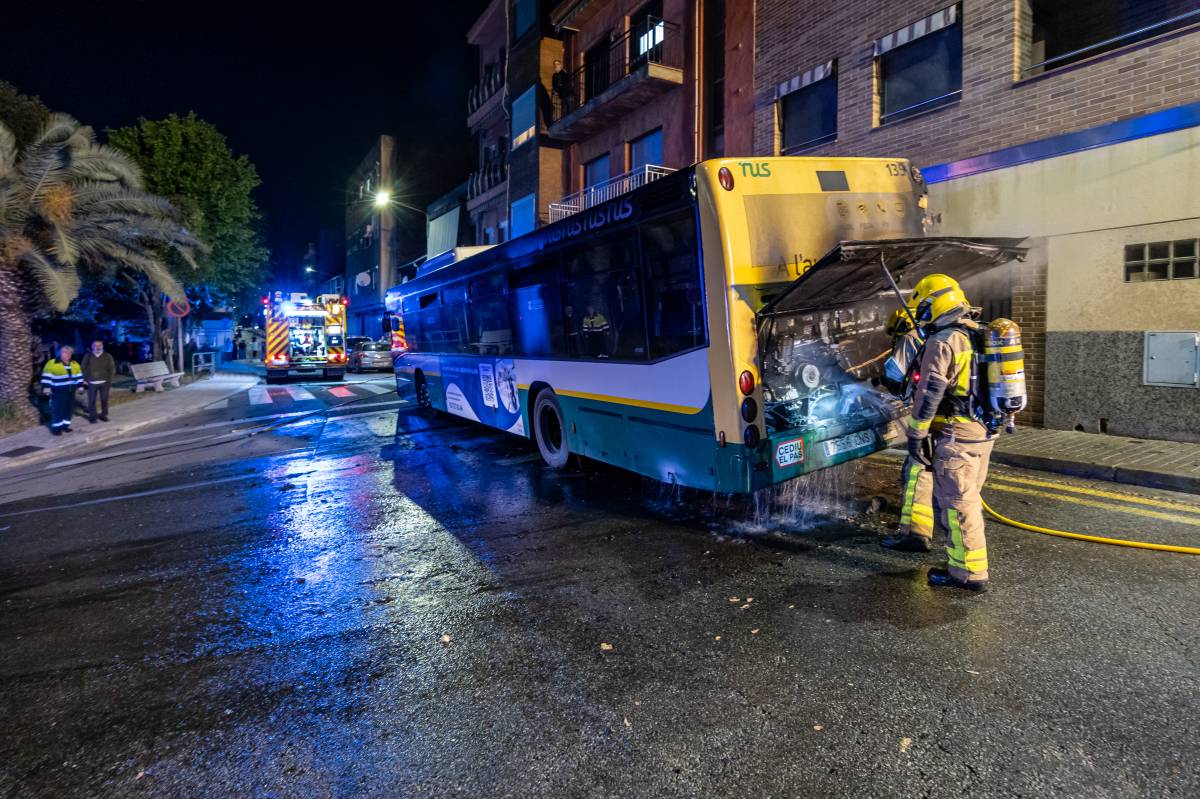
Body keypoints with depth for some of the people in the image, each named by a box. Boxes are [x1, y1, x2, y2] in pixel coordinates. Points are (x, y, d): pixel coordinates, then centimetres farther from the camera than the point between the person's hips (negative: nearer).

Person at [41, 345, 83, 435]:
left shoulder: (74, 364, 10)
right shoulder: (52, 363, -8)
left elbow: (79, 376, 16)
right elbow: (47, 376, -9)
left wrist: (79, 386, 12)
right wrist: (46, 387, -14)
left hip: (71, 391, 6)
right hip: (58, 392, -6)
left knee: (69, 409, 9)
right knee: (58, 410, -5)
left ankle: (65, 425, 20)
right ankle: (56, 428, 2)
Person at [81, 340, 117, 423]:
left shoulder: (107, 356, 3)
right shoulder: (88, 356, 3)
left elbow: (112, 369, 5)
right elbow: (84, 368, 6)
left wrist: (110, 380, -2)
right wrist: (84, 380, -1)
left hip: (104, 382, 0)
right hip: (91, 383, 0)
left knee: (104, 400, 7)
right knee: (91, 401, 0)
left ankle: (103, 415, 21)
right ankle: (92, 417, 9)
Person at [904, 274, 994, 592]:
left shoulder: (943, 342, -15)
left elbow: (929, 393, -19)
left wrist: (916, 434, -13)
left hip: (956, 436, -9)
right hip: (983, 433, 9)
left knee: (956, 504, -1)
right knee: (967, 500, 18)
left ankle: (968, 572, 7)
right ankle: (968, 564, 28)